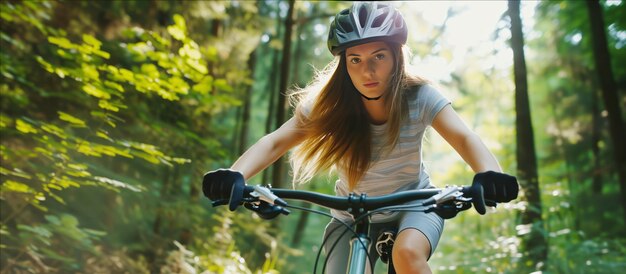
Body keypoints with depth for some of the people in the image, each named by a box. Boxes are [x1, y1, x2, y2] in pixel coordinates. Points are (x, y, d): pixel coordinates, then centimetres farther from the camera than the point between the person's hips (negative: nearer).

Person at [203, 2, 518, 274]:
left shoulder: (418, 98, -20)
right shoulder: (329, 105, -19)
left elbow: (464, 138, -31)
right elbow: (274, 142, -27)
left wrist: (490, 175, -54)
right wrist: (233, 176, -46)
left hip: (413, 207, -1)